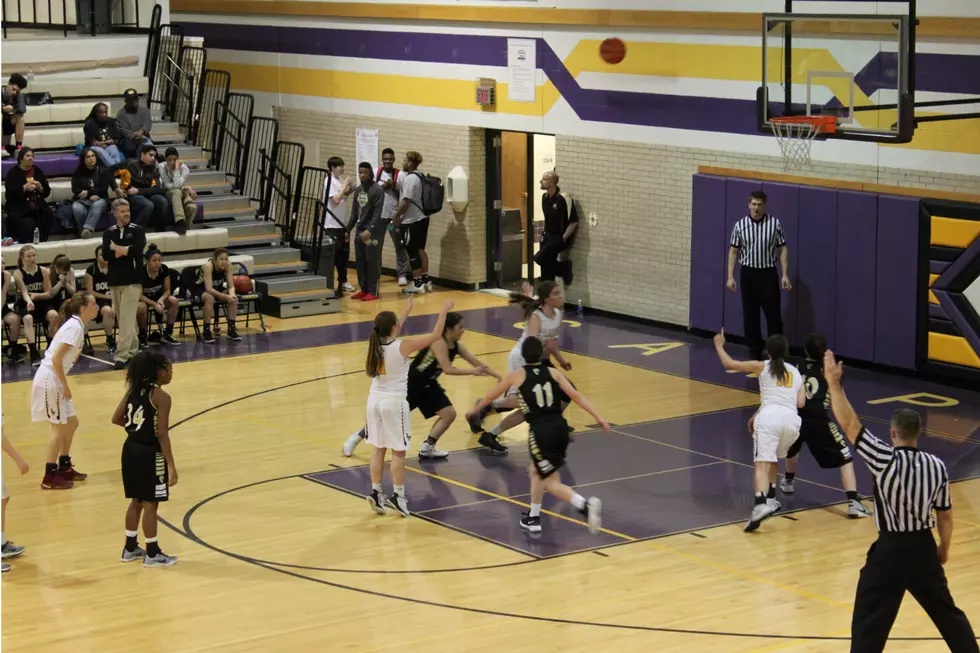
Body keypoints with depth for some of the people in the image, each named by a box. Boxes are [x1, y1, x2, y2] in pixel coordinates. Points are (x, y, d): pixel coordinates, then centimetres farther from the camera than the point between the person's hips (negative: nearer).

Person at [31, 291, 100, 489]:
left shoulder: (77, 325, 10)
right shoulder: (74, 327, -18)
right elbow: (56, 359, -23)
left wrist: (63, 385, 12)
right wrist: (65, 386, -17)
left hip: (55, 381, 9)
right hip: (48, 380, -9)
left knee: (71, 423, 16)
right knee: (59, 428, -4)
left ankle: (64, 467, 28)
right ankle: (50, 477, 2)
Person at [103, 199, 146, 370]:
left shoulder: (137, 230, 2)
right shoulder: (108, 233, 8)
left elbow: (138, 249, -15)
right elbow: (105, 253, -6)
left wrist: (117, 248, -8)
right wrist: (127, 250, -13)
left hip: (132, 280, -3)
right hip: (115, 280, 4)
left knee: (127, 319, -11)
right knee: (122, 318, 9)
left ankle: (122, 355, -15)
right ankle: (133, 350, 21)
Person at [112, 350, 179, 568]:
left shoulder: (133, 390, 4)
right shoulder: (161, 398, -18)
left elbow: (116, 419, 8)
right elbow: (162, 435, -19)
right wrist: (171, 466, -16)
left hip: (131, 449, 8)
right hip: (150, 453, -8)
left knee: (136, 501, 19)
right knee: (150, 504, 3)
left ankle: (130, 548, 28)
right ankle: (152, 554, 12)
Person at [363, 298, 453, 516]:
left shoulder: (376, 343, -1)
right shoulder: (403, 346, -18)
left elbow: (391, 334, 23)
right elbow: (435, 335, -10)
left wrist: (407, 311, 34)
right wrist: (444, 311, 2)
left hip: (375, 399, 6)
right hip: (394, 402, -6)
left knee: (378, 448, 13)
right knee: (398, 452, 4)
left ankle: (376, 492, 13)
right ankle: (398, 496, 7)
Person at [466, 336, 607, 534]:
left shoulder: (517, 375, 4)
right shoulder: (553, 372, 10)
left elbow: (491, 396, 19)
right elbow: (575, 396, 1)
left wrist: (474, 410, 37)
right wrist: (598, 417, 1)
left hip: (541, 431, -5)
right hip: (560, 427, 5)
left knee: (551, 483, 1)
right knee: (536, 470, 28)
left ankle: (585, 505, -24)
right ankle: (533, 518, 35)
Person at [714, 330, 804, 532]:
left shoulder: (762, 367, 14)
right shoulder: (796, 372, 25)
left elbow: (729, 364, 15)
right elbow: (800, 403, 15)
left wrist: (719, 345, 33)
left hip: (770, 415, -4)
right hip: (791, 418, 4)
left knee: (762, 463, -16)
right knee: (773, 458, 30)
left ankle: (761, 505, -36)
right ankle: (770, 499, 30)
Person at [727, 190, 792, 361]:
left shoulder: (775, 224, -3)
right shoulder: (740, 225, 0)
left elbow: (783, 249, 0)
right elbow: (733, 251, 5)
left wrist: (785, 275, -6)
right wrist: (730, 277, -1)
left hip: (768, 274, -2)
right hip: (748, 274, 2)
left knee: (773, 315, -2)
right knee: (750, 316, 7)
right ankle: (755, 352, 17)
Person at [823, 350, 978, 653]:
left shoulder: (886, 460, -16)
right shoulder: (937, 466, -2)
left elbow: (850, 425, -18)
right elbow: (945, 515, 6)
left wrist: (833, 383, -13)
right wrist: (944, 548, 22)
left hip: (890, 550, -5)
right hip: (924, 548, 5)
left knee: (868, 623, 0)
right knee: (946, 611, 24)